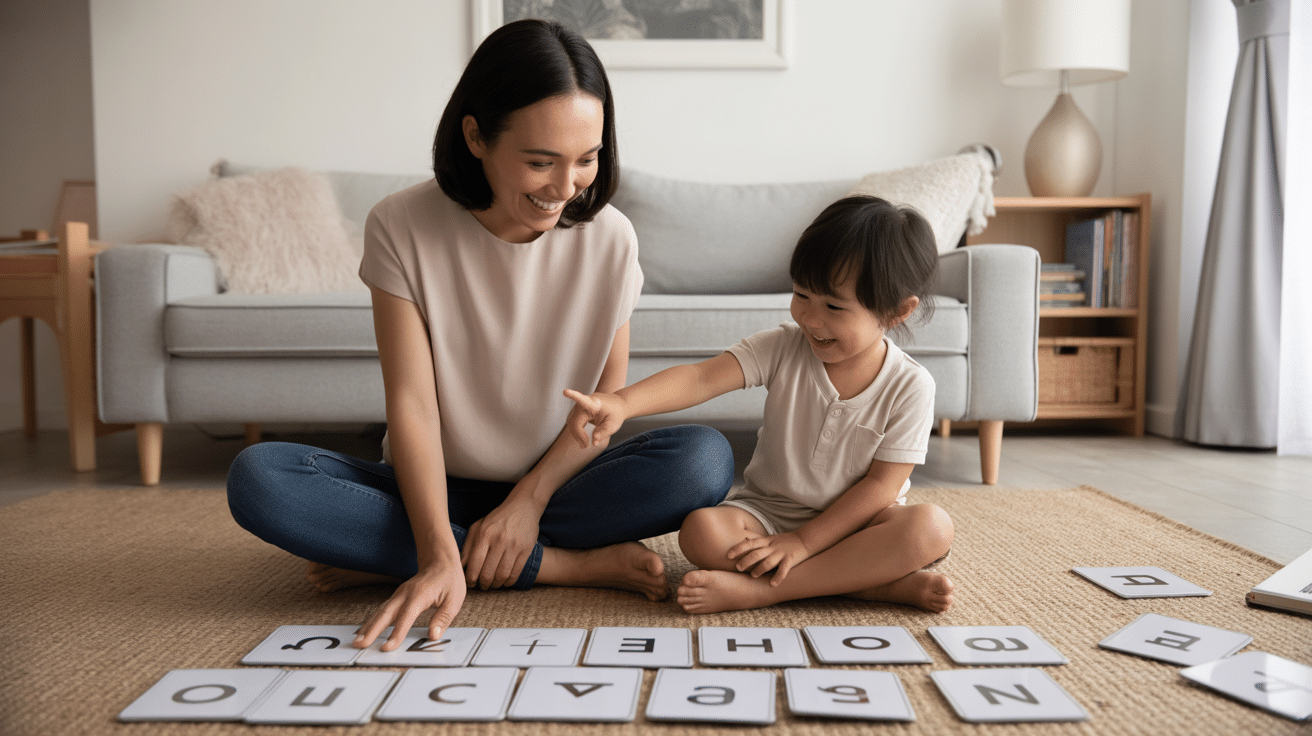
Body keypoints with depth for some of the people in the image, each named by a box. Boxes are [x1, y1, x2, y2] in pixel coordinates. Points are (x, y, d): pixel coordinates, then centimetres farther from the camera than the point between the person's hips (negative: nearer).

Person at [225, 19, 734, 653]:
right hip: (433, 489, 0)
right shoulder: (402, 228, -12)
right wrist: (439, 553, -31)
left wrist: (529, 500, -17)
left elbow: (609, 396, -4)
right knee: (256, 477, -26)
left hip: (553, 484, 1)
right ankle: (566, 565, -23)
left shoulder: (608, 238, -8)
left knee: (706, 458, -27)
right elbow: (411, 404, -17)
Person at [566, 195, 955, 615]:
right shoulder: (782, 348, -10)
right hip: (766, 510, 1)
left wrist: (802, 542, -21)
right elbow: (701, 379, -23)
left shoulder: (910, 387, -12)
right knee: (701, 530, -29)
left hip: (850, 521, 0)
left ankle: (757, 590, -30)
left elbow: (881, 485, -13)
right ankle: (886, 584, -25)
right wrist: (623, 402, -42)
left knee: (932, 527, -30)